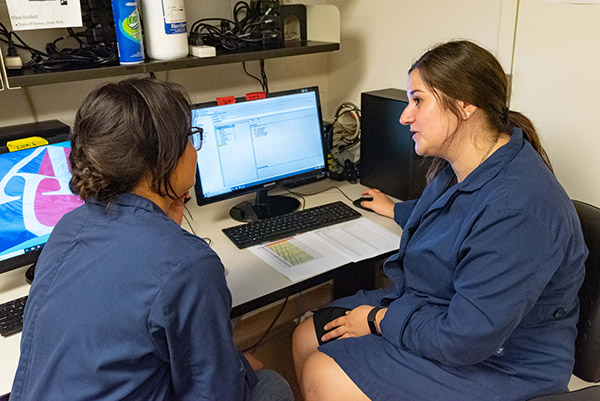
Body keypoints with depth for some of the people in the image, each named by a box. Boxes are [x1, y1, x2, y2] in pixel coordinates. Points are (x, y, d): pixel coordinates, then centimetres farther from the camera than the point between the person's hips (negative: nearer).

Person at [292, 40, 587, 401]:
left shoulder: (518, 210, -33)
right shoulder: (460, 166, -1)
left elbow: (465, 339, -31)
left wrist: (379, 321, -17)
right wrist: (395, 210, 39)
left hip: (493, 362, -9)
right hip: (427, 304, 9)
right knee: (306, 338, 4)